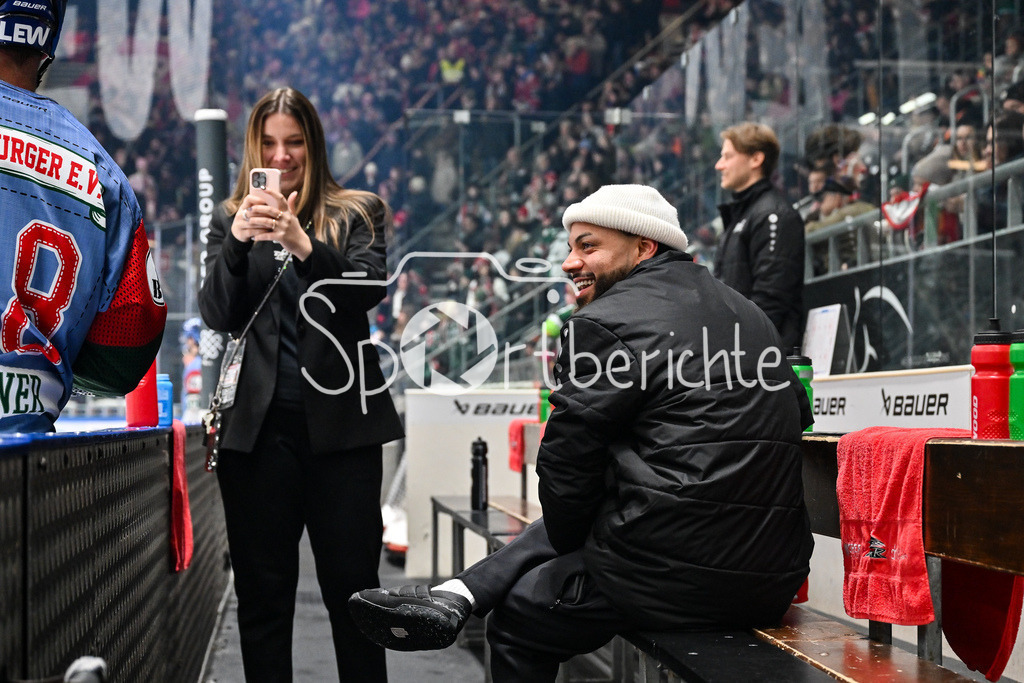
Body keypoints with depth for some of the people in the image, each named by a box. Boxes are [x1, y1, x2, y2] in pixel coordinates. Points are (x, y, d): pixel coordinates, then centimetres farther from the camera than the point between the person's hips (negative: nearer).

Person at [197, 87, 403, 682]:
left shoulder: (358, 213, 8)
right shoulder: (231, 219, 13)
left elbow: (370, 290, -8)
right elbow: (218, 317, 3)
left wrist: (304, 245, -23)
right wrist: (237, 242, -14)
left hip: (339, 419, -1)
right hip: (258, 426, 2)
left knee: (353, 582, 2)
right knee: (263, 589, 7)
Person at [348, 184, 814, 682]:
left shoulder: (605, 323, -10)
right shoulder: (747, 311, 15)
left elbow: (566, 464, -9)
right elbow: (797, 412, 26)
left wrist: (568, 542, 10)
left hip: (677, 575, -8)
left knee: (517, 621, 16)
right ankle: (455, 598, 16)